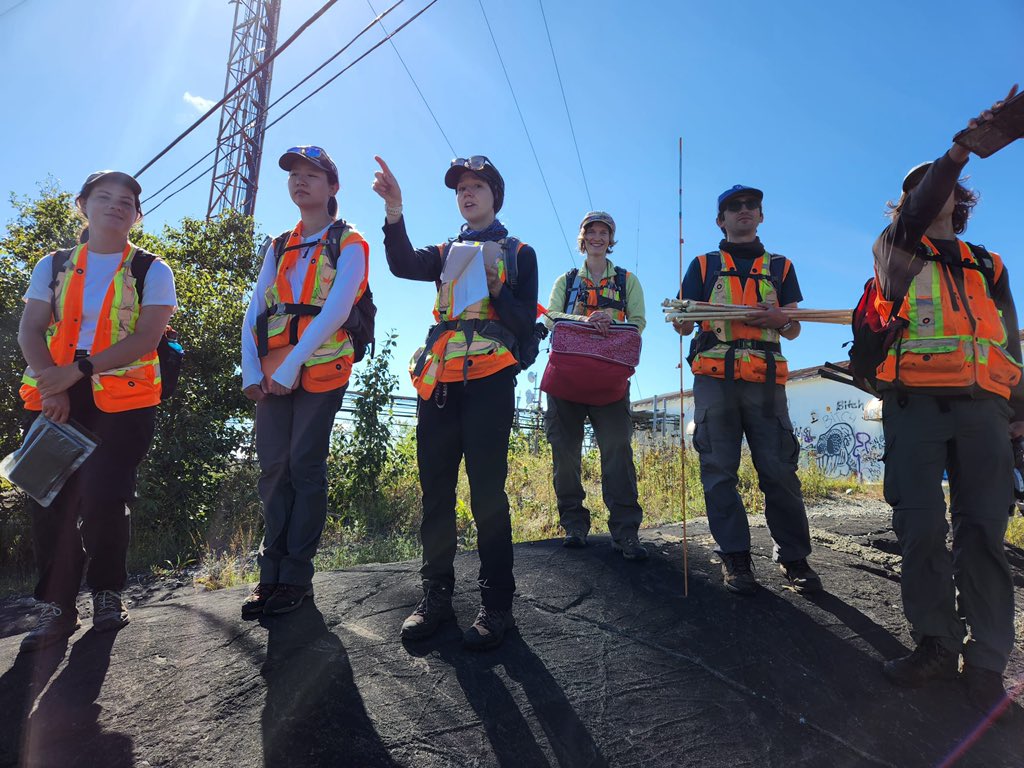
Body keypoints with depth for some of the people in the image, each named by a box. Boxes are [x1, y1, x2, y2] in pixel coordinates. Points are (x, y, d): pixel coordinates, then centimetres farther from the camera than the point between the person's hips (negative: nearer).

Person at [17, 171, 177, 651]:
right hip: (54, 398, 3)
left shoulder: (151, 271, 5)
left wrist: (78, 370, -16)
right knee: (51, 499, 1)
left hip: (125, 398, -3)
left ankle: (107, 592, 12)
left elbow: (147, 336, -8)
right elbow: (29, 331, 7)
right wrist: (50, 382, -11)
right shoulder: (52, 266, 15)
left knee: (104, 497, -11)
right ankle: (57, 605, 14)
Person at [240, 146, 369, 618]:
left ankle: (296, 576, 6)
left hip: (319, 370, -5)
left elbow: (336, 309, -13)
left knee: (305, 467, -4)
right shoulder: (279, 248, 20)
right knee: (273, 467, 4)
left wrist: (293, 363, -20)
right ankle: (272, 573, 14)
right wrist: (251, 368, -3)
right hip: (272, 375, 5)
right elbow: (256, 310, 12)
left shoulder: (348, 244, 2)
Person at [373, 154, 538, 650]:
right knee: (435, 488, 3)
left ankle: (497, 604, 1)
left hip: (490, 379, -4)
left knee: (487, 491, -8)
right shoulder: (447, 252, 23)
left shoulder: (518, 252, 13)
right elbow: (404, 266, 0)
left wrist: (493, 285, -13)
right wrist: (395, 211, -14)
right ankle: (436, 594, 14)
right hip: (439, 380, 4)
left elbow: (525, 321, 2)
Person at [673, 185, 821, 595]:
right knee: (719, 470, -3)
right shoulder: (703, 265, 17)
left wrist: (778, 318, -6)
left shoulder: (780, 266, 21)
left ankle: (794, 557, 9)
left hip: (766, 379, 1)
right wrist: (682, 316, -14)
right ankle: (735, 558, 6)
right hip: (714, 377, -1)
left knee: (779, 469, -4)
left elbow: (794, 330, 16)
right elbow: (682, 323, 10)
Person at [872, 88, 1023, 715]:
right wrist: (962, 148, -22)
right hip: (915, 404, -2)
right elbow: (916, 215, -9)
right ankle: (936, 644, 7)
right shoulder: (894, 249, 16)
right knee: (921, 527, -6)